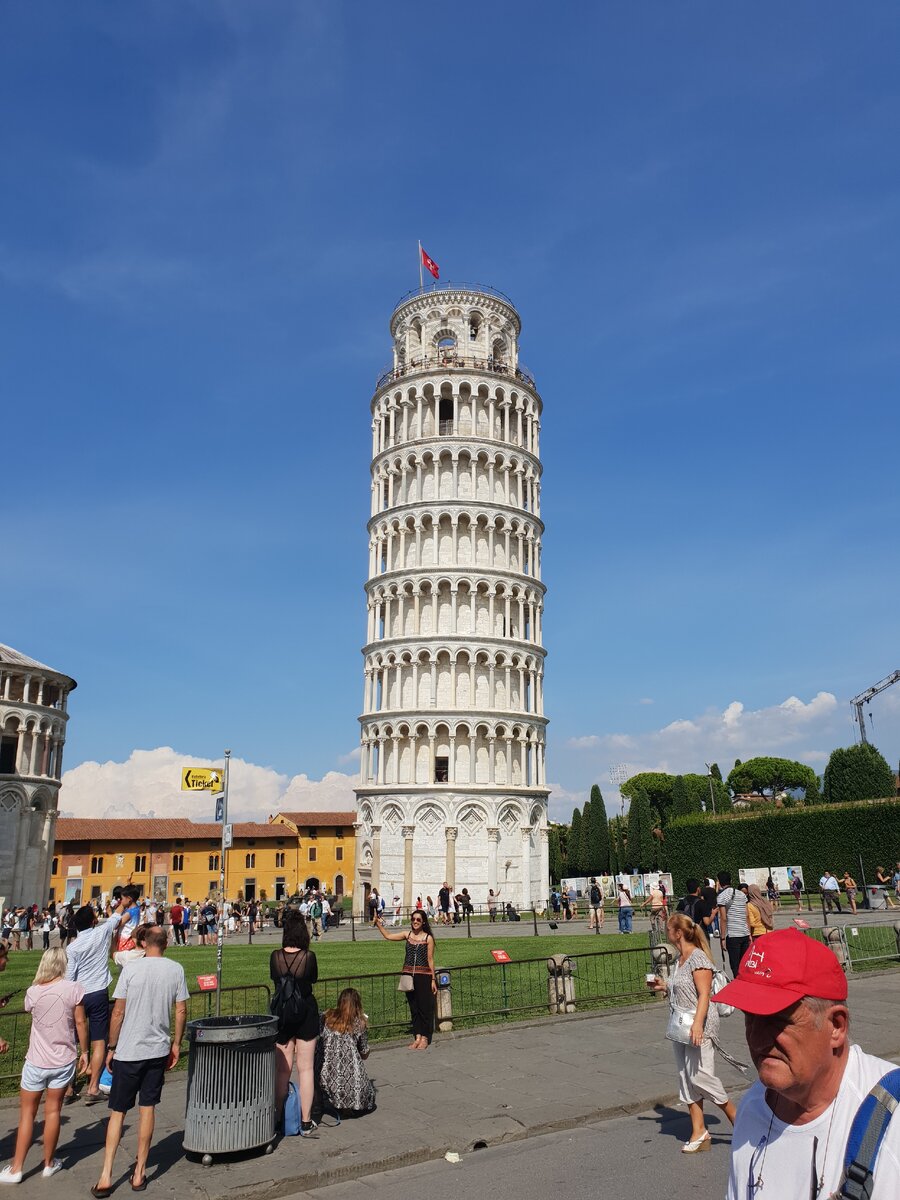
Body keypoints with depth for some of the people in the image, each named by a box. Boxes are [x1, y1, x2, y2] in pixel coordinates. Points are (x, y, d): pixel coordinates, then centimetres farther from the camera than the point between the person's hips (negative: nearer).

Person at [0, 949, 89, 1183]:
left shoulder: (32, 992, -9)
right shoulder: (73, 989, -13)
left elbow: (30, 1011, 12)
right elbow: (80, 1022, -6)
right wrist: (84, 1052, 5)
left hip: (36, 1062, 0)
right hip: (64, 1061, 0)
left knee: (27, 1112, 14)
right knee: (53, 1110, 12)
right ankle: (49, 1164, 24)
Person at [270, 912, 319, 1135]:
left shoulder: (275, 956, -8)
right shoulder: (309, 956, -14)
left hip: (281, 1013, 2)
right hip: (306, 1012, -2)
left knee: (282, 1069, 13)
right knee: (306, 1068, 7)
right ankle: (306, 1122, 12)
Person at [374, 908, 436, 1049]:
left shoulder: (428, 938, -3)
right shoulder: (407, 935, 6)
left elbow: (430, 960, -1)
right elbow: (387, 936, 15)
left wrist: (433, 980, -2)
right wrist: (379, 923, 7)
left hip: (423, 976, -4)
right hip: (409, 975, 4)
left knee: (424, 1007, 0)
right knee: (413, 1007, 8)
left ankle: (425, 1038, 11)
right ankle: (417, 1036, 17)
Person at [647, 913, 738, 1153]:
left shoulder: (698, 958, -15)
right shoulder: (680, 960, 13)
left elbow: (704, 994, -21)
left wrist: (698, 1024, -28)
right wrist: (664, 986, 14)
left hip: (699, 1025, -9)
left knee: (700, 1075, -8)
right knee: (686, 1079, 9)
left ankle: (735, 1116, 13)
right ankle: (699, 1134, 16)